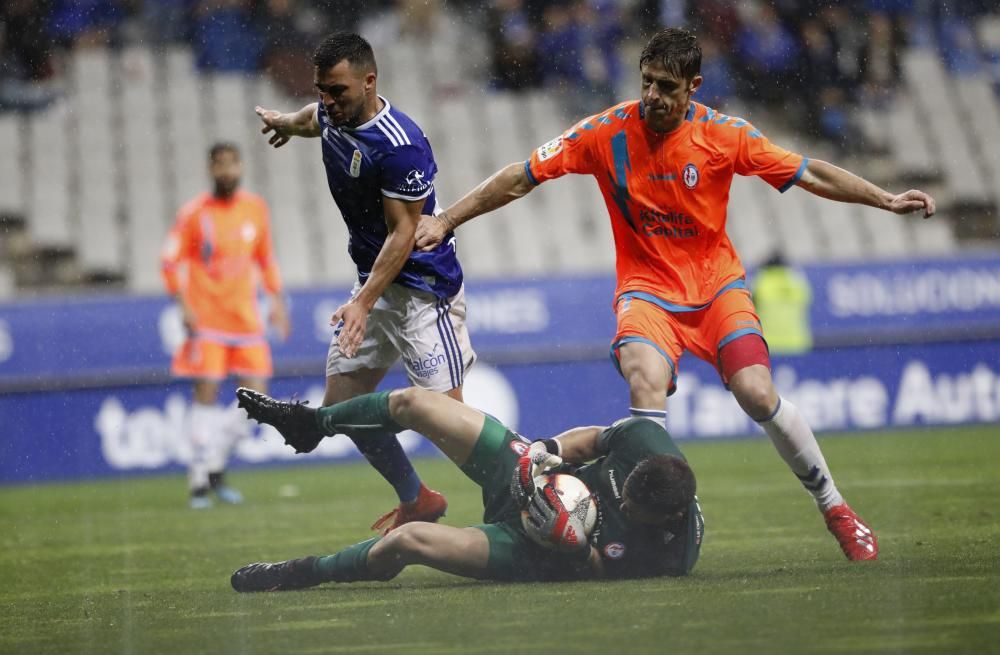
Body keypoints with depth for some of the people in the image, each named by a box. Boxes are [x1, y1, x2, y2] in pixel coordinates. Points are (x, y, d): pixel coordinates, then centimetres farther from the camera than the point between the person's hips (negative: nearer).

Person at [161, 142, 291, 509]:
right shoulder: (194, 214, -4)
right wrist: (184, 306, -13)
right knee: (206, 394, -9)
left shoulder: (255, 209, 8)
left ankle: (215, 466, 14)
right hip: (206, 321, -4)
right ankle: (199, 482, -3)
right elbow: (171, 262, -3)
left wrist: (276, 301, 10)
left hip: (245, 320, 4)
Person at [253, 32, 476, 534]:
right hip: (375, 281, 9)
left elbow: (403, 234, -22)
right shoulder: (333, 116, 2)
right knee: (343, 403, 9)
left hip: (423, 285, -9)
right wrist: (287, 123, 50)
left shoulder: (399, 146, -25)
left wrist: (364, 302, -29)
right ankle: (415, 500, 23)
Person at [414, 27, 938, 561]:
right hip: (647, 287, 0)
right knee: (646, 381, -29)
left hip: (717, 285, 0)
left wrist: (887, 200, -7)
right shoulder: (606, 133, -10)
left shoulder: (723, 135, -9)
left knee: (758, 393, -17)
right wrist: (446, 220, -5)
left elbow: (810, 175, -2)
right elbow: (520, 179, -4)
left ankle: (835, 510, 3)